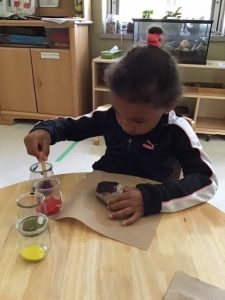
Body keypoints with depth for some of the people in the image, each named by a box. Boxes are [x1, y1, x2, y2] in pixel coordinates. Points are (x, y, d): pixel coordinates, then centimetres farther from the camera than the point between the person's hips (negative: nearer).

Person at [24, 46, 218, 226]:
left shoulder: (176, 132, -17)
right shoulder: (111, 116, -8)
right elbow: (71, 125, 4)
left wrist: (152, 198, -33)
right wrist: (46, 130, -17)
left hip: (144, 212, 0)